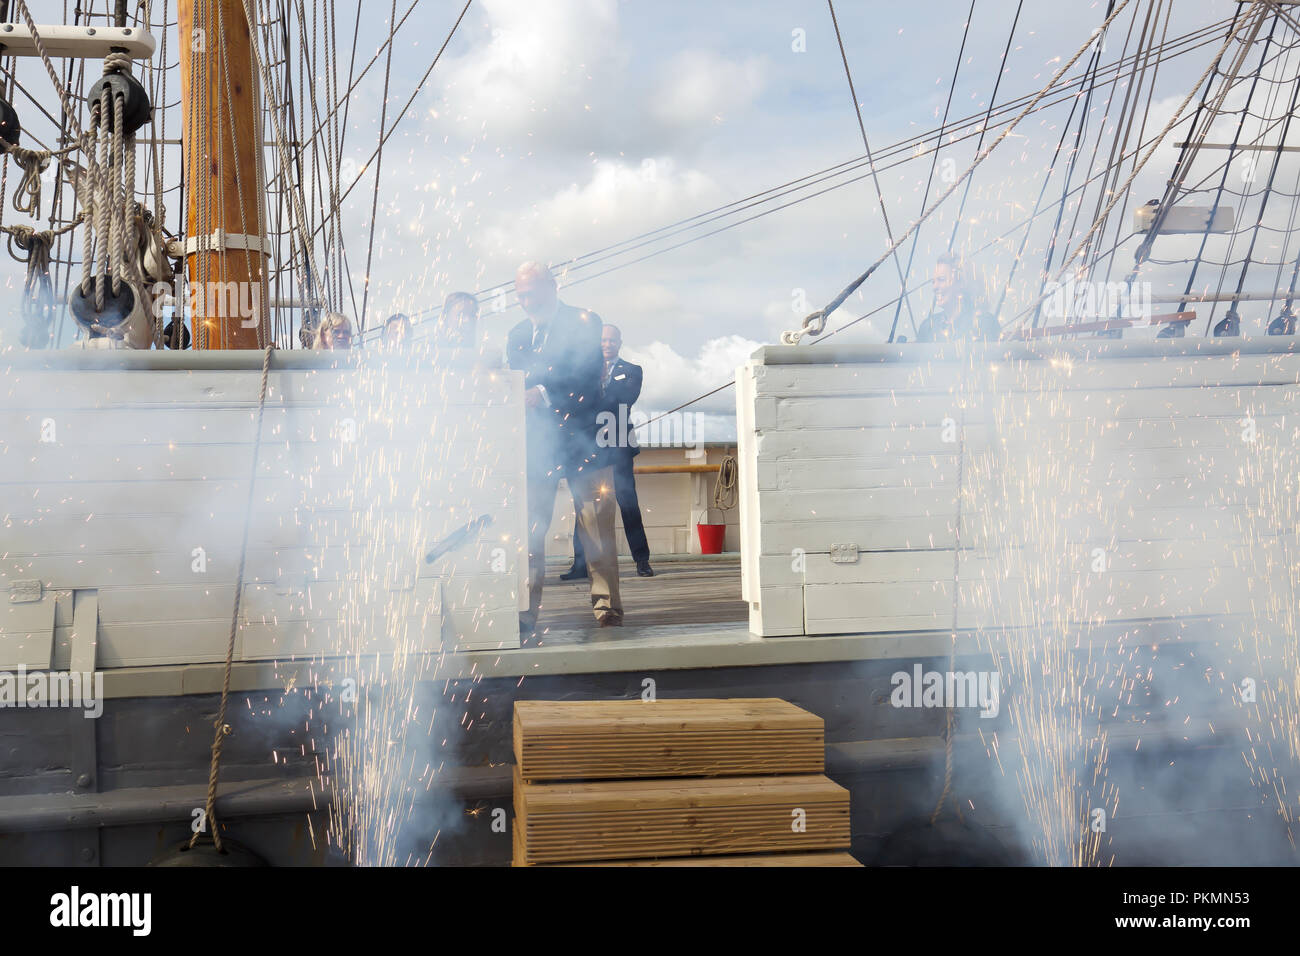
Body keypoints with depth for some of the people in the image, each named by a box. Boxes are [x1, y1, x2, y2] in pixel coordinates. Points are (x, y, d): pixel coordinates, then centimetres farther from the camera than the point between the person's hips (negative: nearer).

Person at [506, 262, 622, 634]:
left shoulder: (583, 324, 0)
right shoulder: (517, 335, 15)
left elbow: (587, 380, -12)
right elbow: (517, 390, 16)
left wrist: (543, 394, -22)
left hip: (582, 445, -3)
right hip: (536, 447, 4)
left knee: (597, 530, 1)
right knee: (528, 531, -2)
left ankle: (607, 605, 11)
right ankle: (525, 612, 2)